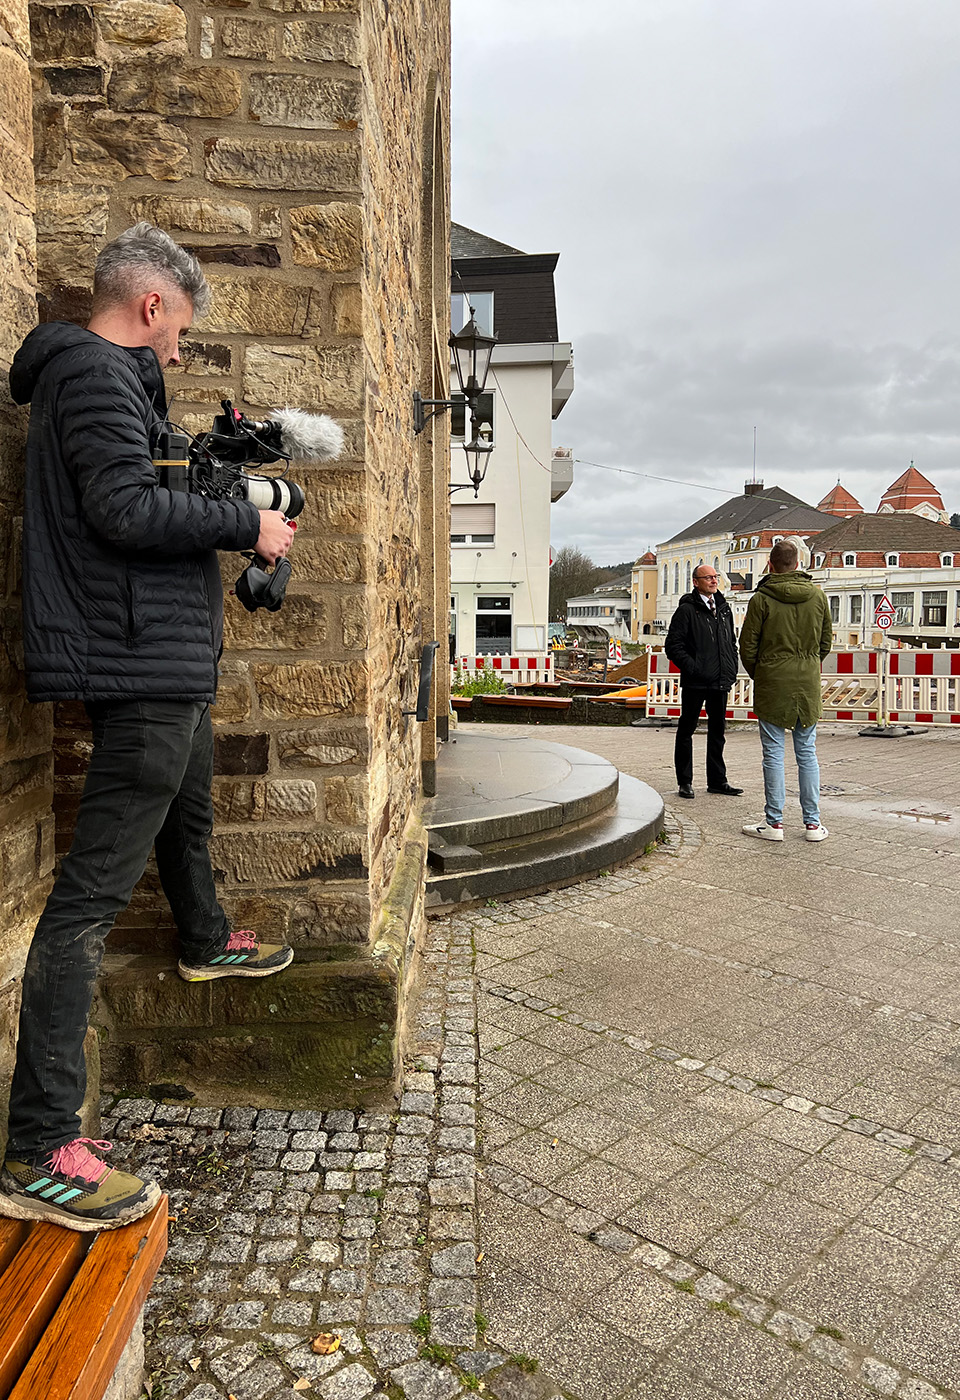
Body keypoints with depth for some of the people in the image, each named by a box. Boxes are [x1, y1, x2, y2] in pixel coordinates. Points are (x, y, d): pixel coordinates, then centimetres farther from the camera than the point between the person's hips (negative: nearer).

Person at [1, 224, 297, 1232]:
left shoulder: (112, 377, 21)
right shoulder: (96, 374, -11)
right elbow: (126, 510, -23)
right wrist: (247, 524, -13)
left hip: (166, 665, 12)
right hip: (138, 666, -12)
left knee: (188, 810, 30)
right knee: (93, 887, -11)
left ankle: (205, 943, 56)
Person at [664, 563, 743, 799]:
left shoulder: (723, 608, 14)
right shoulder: (687, 610, -7)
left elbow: (732, 641, 23)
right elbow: (673, 645, -11)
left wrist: (732, 668, 11)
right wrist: (691, 667, -18)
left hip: (720, 682, 7)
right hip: (695, 682, -7)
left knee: (717, 731, 13)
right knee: (687, 730, 3)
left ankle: (717, 781, 23)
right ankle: (685, 782, 12)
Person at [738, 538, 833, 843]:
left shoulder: (762, 598, -8)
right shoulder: (817, 595, 4)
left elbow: (747, 645, -5)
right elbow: (826, 641, 10)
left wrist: (757, 675, 11)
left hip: (773, 684, -3)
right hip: (808, 684, 4)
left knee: (774, 753, 2)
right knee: (807, 752, 10)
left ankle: (774, 822, 7)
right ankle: (813, 823, 13)